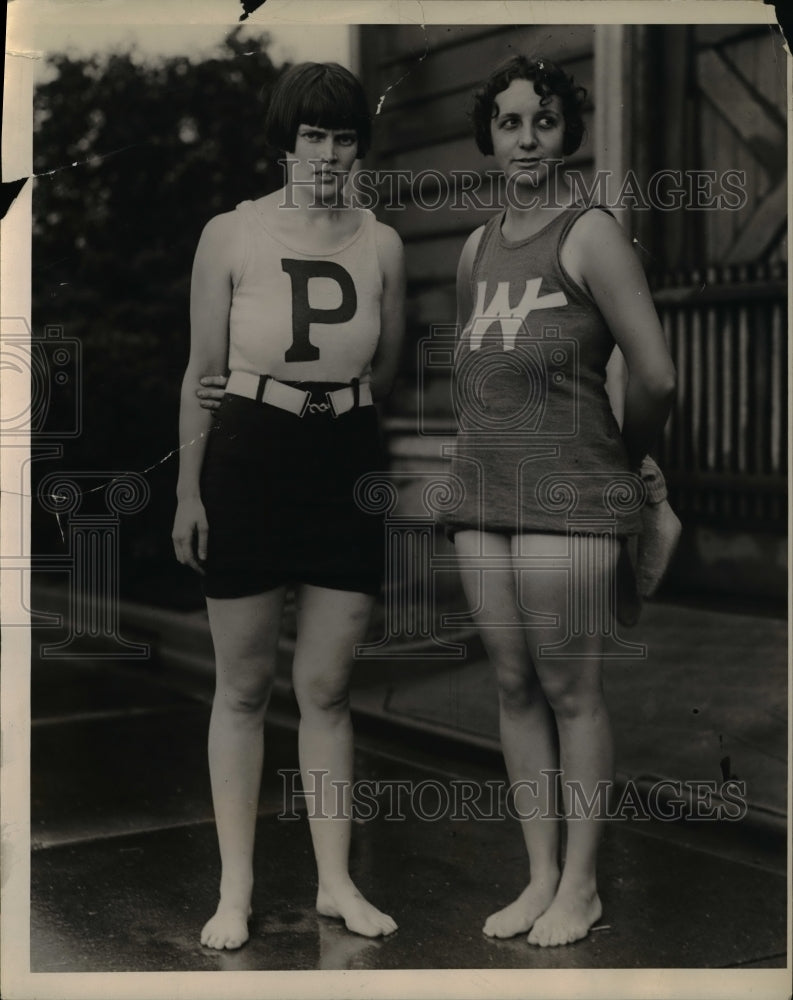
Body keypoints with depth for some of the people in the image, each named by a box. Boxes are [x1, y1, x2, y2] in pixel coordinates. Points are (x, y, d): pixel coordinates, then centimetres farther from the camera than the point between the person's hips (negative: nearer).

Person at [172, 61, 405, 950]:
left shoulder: (381, 245, 2)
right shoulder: (230, 235, -3)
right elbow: (202, 373, 0)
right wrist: (188, 491, -1)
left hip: (346, 467, 2)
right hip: (248, 463, -2)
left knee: (327, 687, 8)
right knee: (243, 686, 7)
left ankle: (336, 882, 21)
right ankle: (235, 887, 18)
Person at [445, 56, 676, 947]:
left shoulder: (590, 235, -6)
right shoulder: (476, 248, 15)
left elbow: (655, 378, -9)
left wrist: (623, 459, 5)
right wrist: (464, 470, 16)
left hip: (565, 498, -6)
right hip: (483, 496, 7)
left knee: (571, 691, -1)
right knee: (513, 687, 9)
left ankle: (580, 884, 12)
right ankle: (539, 877, 20)